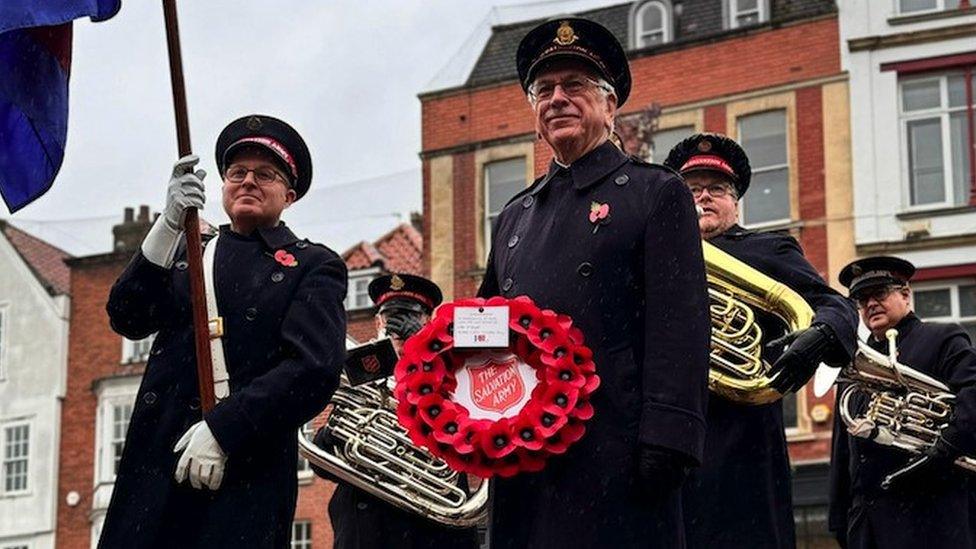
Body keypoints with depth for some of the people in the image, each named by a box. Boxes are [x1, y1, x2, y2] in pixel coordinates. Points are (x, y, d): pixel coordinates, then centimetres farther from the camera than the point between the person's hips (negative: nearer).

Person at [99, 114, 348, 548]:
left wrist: (223, 428, -14)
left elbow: (316, 369, -6)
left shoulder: (313, 266, 8)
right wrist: (169, 227, -9)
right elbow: (127, 320, 4)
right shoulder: (185, 251, 19)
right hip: (154, 461, 3)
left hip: (247, 474, -3)